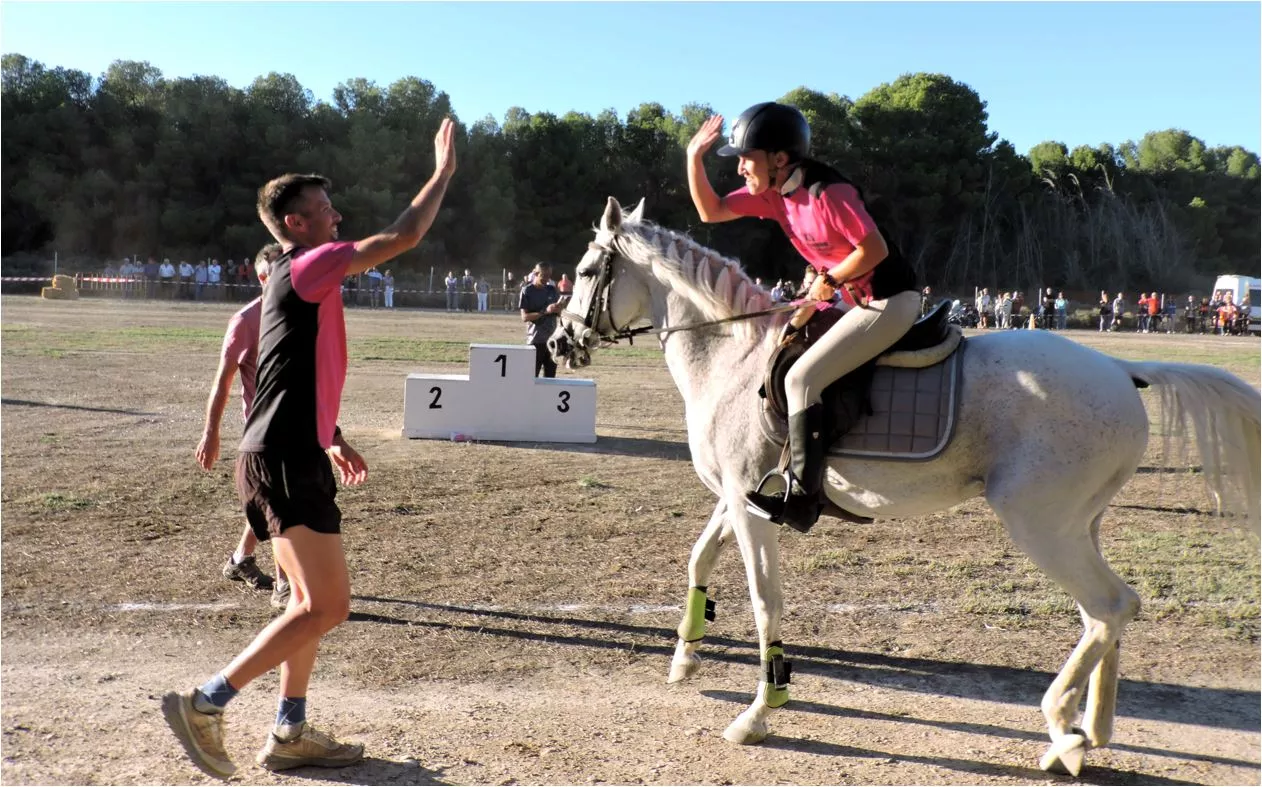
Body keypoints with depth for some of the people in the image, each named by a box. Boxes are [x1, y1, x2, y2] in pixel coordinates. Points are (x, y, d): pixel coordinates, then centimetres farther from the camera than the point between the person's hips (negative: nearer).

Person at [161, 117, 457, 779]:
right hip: (286, 461, -10)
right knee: (326, 607, -8)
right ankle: (203, 703, -5)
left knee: (313, 602, 16)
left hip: (280, 457, 10)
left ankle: (289, 735, 22)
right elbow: (404, 236, -13)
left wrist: (332, 440, 26)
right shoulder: (308, 268, -9)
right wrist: (445, 169, -3)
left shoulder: (298, 281, 21)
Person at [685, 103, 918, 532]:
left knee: (802, 377, -17)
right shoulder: (774, 193, 5)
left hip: (891, 300, -10)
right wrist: (694, 156, -1)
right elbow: (711, 211, 7)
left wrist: (831, 281, -15)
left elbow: (875, 248, -20)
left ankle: (801, 497, -13)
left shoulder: (828, 193, -21)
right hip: (860, 301, 10)